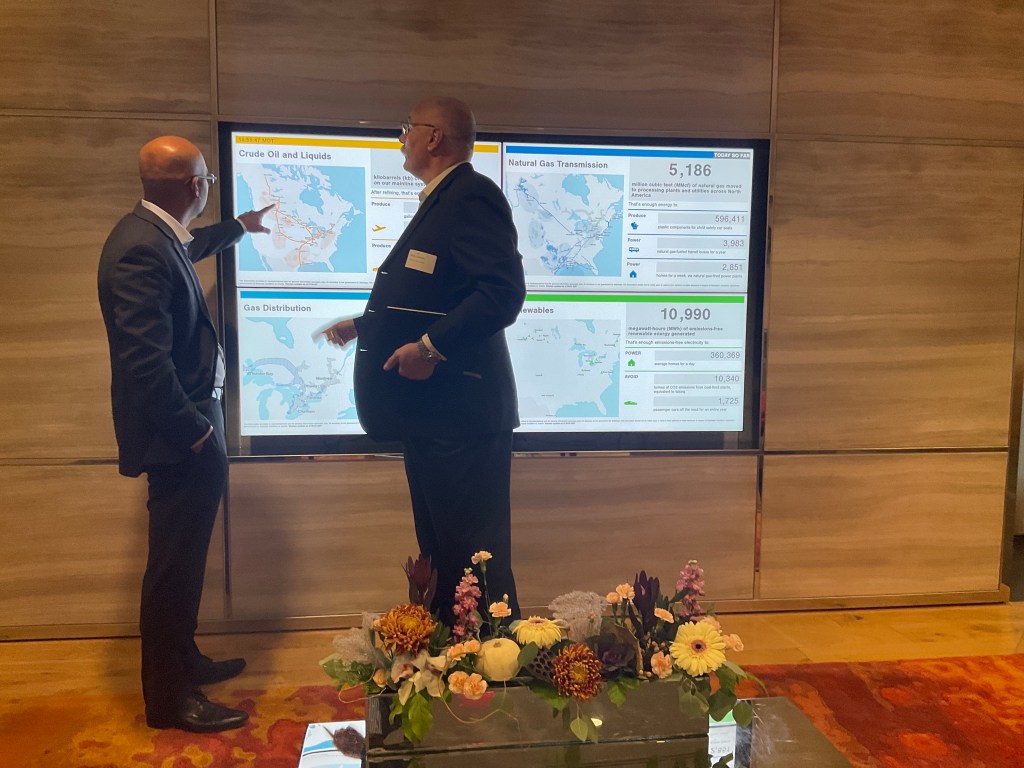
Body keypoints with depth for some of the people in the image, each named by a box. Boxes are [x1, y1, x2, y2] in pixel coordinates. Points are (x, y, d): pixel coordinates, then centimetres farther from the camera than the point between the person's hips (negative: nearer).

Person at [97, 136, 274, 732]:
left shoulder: (156, 235, 7)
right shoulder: (141, 248, -24)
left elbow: (189, 249, 33)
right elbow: (145, 359, -28)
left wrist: (239, 227, 46)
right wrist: (193, 430, -19)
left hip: (190, 422, 11)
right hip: (179, 434, -11)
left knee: (184, 555, 22)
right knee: (175, 564, 2)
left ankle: (182, 660, 39)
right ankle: (169, 697, 18)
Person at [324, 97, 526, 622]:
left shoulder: (473, 196, -12)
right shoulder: (440, 201, 20)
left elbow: (504, 292, -25)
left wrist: (433, 345, -29)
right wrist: (364, 324, 30)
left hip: (462, 415, -11)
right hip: (430, 417, 11)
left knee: (474, 559, -4)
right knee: (438, 553, 18)